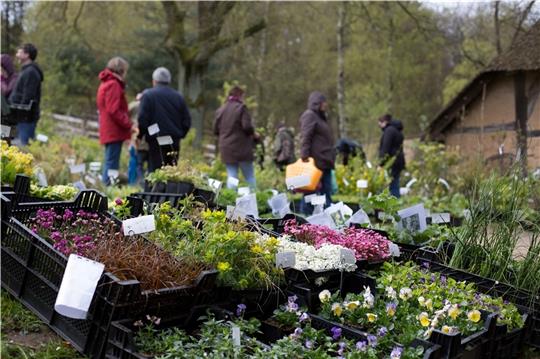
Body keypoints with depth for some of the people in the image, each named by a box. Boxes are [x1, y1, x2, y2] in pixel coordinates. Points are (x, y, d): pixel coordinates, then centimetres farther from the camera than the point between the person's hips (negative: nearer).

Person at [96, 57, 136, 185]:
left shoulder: (106, 83, 22)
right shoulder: (113, 84, -11)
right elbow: (114, 110, -19)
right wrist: (129, 125, -16)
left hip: (108, 131, 10)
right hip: (114, 131, -10)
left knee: (110, 163, 13)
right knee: (112, 164, -10)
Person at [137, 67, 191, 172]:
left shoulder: (148, 95, -3)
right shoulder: (178, 96, 10)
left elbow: (143, 119, -9)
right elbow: (187, 121, 9)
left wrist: (139, 136, 3)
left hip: (156, 141, -4)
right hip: (174, 142, 4)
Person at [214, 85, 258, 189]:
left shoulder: (220, 110, 9)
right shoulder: (241, 107, -8)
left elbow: (215, 130, 11)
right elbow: (247, 126, -15)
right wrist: (254, 134, 3)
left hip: (226, 149, 5)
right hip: (242, 148, -5)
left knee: (231, 177, 7)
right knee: (250, 177, 4)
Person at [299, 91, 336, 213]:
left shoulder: (321, 116, 22)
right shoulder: (309, 115, -8)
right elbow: (305, 138, -17)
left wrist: (331, 157, 20)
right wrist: (305, 156, -24)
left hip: (325, 162, 10)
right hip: (315, 161, -10)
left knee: (326, 191, 11)